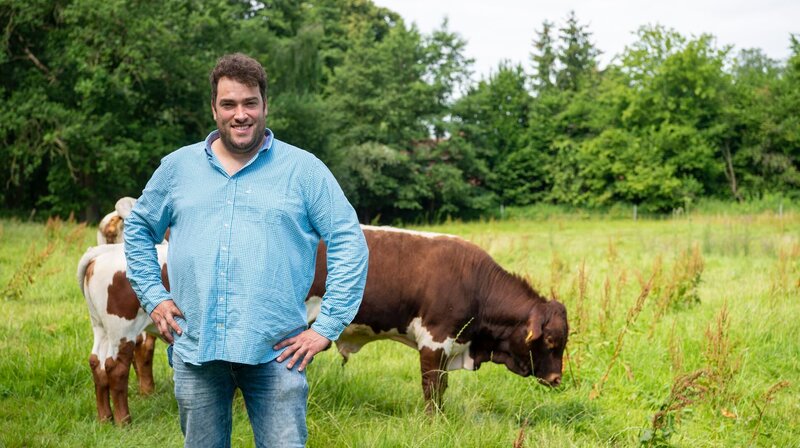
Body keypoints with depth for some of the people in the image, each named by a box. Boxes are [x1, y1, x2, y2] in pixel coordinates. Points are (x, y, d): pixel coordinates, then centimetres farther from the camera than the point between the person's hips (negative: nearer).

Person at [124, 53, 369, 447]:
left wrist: (327, 326, -6)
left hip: (276, 353, -3)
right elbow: (138, 229, 22)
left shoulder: (304, 170, 2)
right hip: (194, 350, 3)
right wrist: (153, 297, 9)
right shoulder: (177, 167, 11)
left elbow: (349, 241, -1)